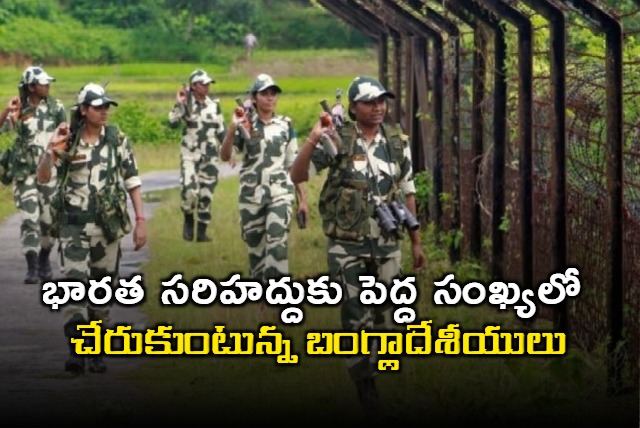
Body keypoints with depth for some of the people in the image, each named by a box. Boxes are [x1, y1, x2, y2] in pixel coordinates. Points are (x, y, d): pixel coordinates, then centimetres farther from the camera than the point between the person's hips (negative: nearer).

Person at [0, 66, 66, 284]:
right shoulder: (18, 109, -4)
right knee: (29, 221, -7)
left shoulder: (56, 107, 0)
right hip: (25, 173, -2)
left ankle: (44, 260, 27)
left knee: (48, 220, 8)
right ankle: (31, 268, -7)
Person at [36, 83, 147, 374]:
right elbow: (42, 178, -6)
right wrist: (51, 149, -23)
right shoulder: (67, 142, -2)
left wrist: (140, 220, -3)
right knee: (76, 282, -17)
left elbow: (132, 181, 2)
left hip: (108, 224, 2)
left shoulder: (117, 140, 1)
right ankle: (76, 350, -21)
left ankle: (96, 351, 21)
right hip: (74, 225, -2)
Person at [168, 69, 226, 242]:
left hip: (210, 156, 3)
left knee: (206, 194, 3)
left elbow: (221, 131, 13)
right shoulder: (186, 104, -3)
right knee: (189, 190, -18)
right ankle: (188, 221, 9)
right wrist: (178, 104, -23)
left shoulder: (214, 105, 7)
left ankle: (202, 232, 13)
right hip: (190, 154, -3)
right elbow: (173, 123, -16)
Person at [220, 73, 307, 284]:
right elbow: (225, 156, -12)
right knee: (255, 246, 8)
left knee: (277, 244, -17)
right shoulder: (245, 126, 2)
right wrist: (232, 129, -28)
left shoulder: (285, 125, 5)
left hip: (280, 193, -1)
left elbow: (294, 164, 10)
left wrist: (302, 198, 9)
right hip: (251, 194, 1)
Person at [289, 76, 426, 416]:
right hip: (346, 246, -3)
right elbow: (297, 176, -16)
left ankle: (375, 372, 27)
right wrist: (313, 139, -31)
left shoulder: (398, 142, 1)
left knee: (383, 314, 11)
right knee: (356, 317, -1)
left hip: (386, 245, 3)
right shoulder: (337, 140, -10)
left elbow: (407, 194, 9)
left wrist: (416, 242, 11)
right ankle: (365, 387, 7)